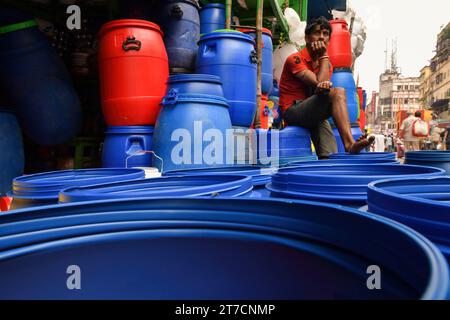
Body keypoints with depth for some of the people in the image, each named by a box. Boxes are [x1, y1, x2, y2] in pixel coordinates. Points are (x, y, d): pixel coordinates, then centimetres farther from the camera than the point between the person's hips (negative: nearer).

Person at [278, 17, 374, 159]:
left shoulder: (326, 64, 16)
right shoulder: (295, 59, -5)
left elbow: (322, 85, -4)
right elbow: (318, 83, -16)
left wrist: (325, 85, -26)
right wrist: (324, 56, -6)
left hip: (311, 113, 6)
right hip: (292, 111, -6)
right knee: (338, 92, -24)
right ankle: (349, 144, -36)